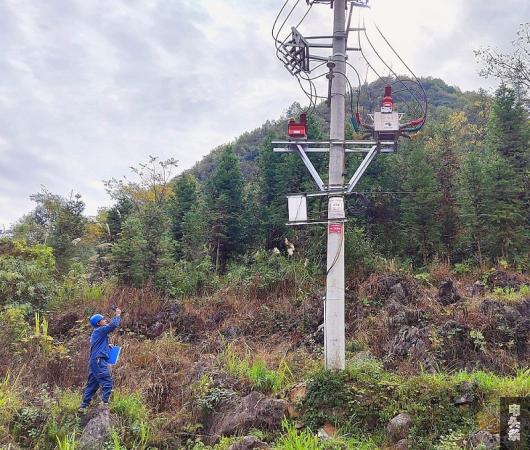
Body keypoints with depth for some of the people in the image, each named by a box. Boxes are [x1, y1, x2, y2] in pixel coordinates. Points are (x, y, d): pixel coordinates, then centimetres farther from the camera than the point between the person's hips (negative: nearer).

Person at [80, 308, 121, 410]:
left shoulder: (97, 332, 21)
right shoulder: (99, 330, -7)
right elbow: (113, 325, -16)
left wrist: (108, 346, 15)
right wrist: (118, 315, -3)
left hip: (94, 361, 10)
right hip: (99, 360, -10)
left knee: (92, 384, 13)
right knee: (107, 382, -13)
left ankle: (84, 405, 15)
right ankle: (104, 402, -18)